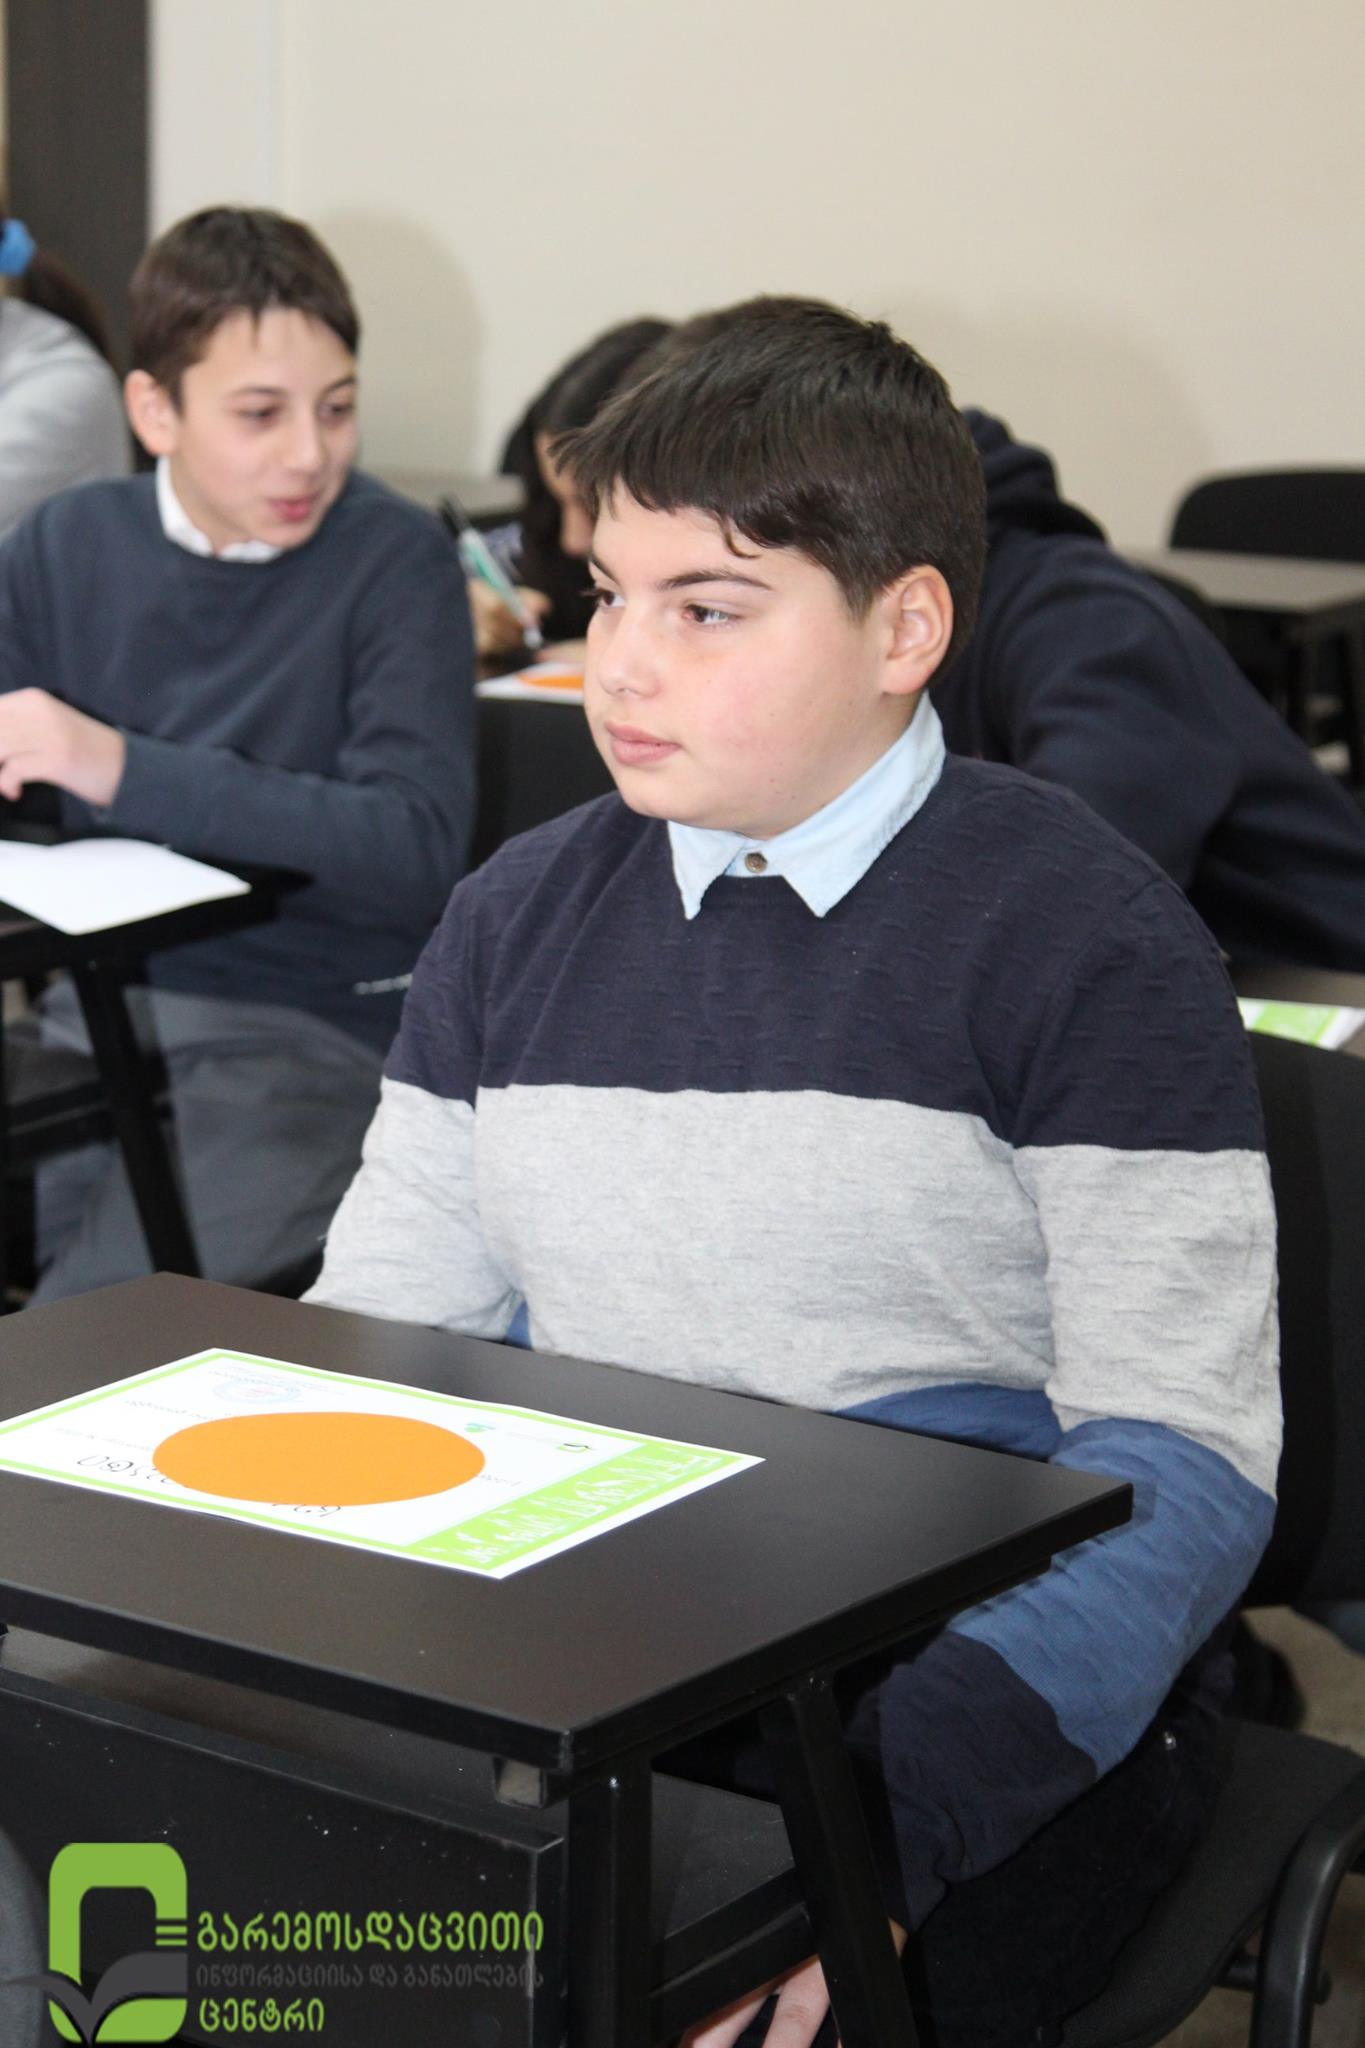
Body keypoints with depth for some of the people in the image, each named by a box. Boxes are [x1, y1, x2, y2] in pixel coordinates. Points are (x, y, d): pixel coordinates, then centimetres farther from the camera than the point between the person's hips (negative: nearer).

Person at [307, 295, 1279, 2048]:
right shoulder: (519, 918, 10)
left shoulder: (1083, 941, -7)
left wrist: (878, 1831, -27)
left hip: (992, 1688, -4)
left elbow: (1183, 1468, -12)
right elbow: (364, 1340, 12)